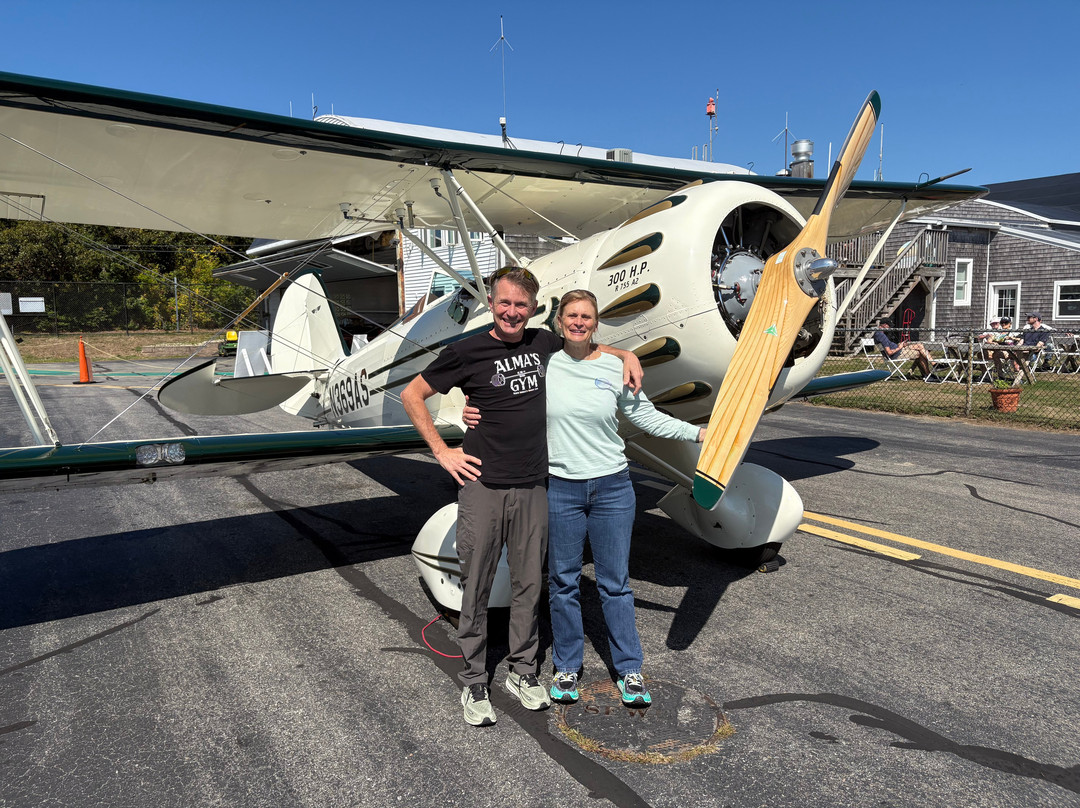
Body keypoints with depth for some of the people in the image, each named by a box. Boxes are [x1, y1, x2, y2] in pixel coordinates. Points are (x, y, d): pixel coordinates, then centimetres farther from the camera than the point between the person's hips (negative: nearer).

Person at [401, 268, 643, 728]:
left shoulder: (545, 343, 7)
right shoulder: (468, 352, -4)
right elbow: (412, 395, 3)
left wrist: (624, 354, 9)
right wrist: (441, 452, -2)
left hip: (533, 487, 3)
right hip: (483, 486, -3)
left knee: (528, 584, 12)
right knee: (477, 587, 5)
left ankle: (523, 673, 30)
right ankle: (474, 684, 21)